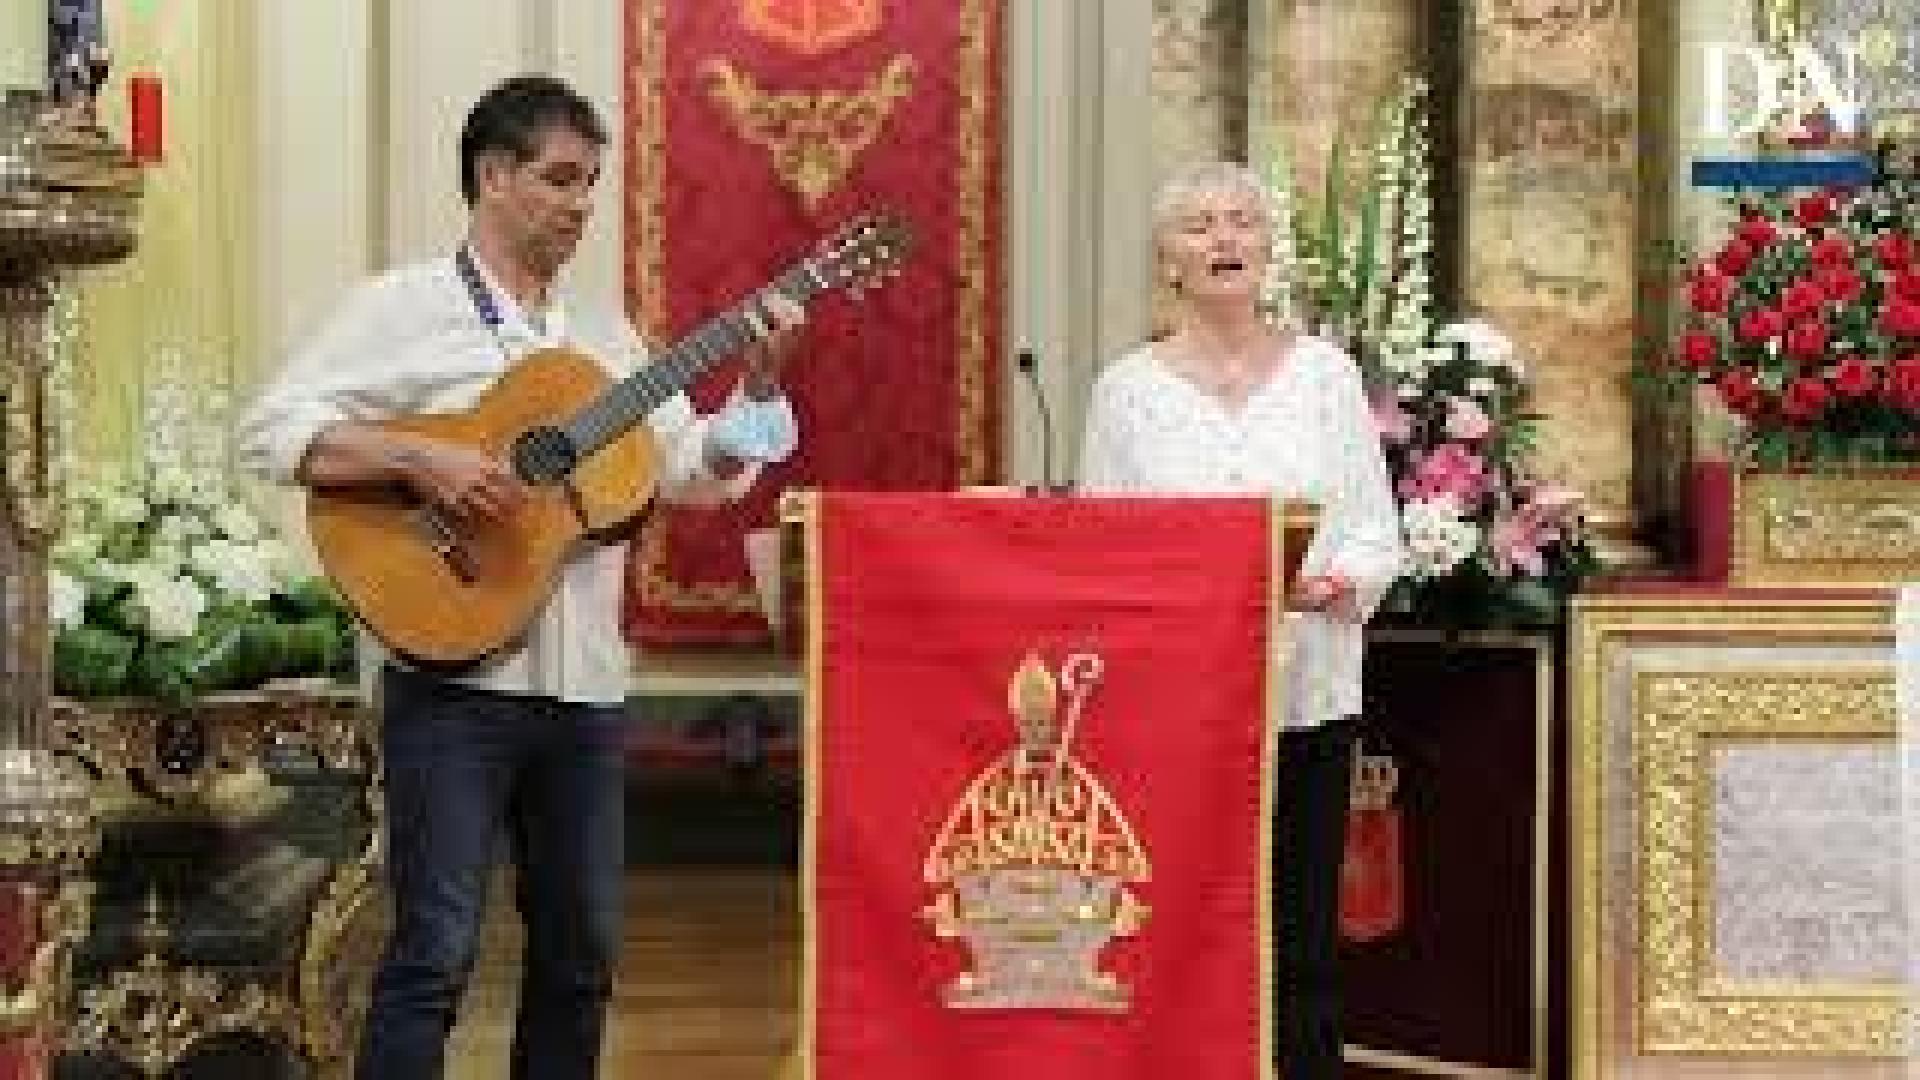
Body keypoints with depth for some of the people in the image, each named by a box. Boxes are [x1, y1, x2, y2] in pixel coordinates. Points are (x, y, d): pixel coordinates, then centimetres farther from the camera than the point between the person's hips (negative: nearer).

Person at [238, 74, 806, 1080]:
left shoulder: (603, 335, 16)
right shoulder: (404, 306, -3)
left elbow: (699, 469, 15)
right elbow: (272, 427, -12)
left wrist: (759, 383, -1)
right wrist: (421, 462, -22)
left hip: (585, 684, 6)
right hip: (456, 677, -6)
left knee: (582, 950, 12)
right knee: (437, 950, -9)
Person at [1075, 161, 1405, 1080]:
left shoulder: (1326, 373, 8)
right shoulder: (1126, 386, 7)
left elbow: (1376, 534, 6)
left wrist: (1331, 585, -14)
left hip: (1305, 690, 1)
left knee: (1300, 940, 0)